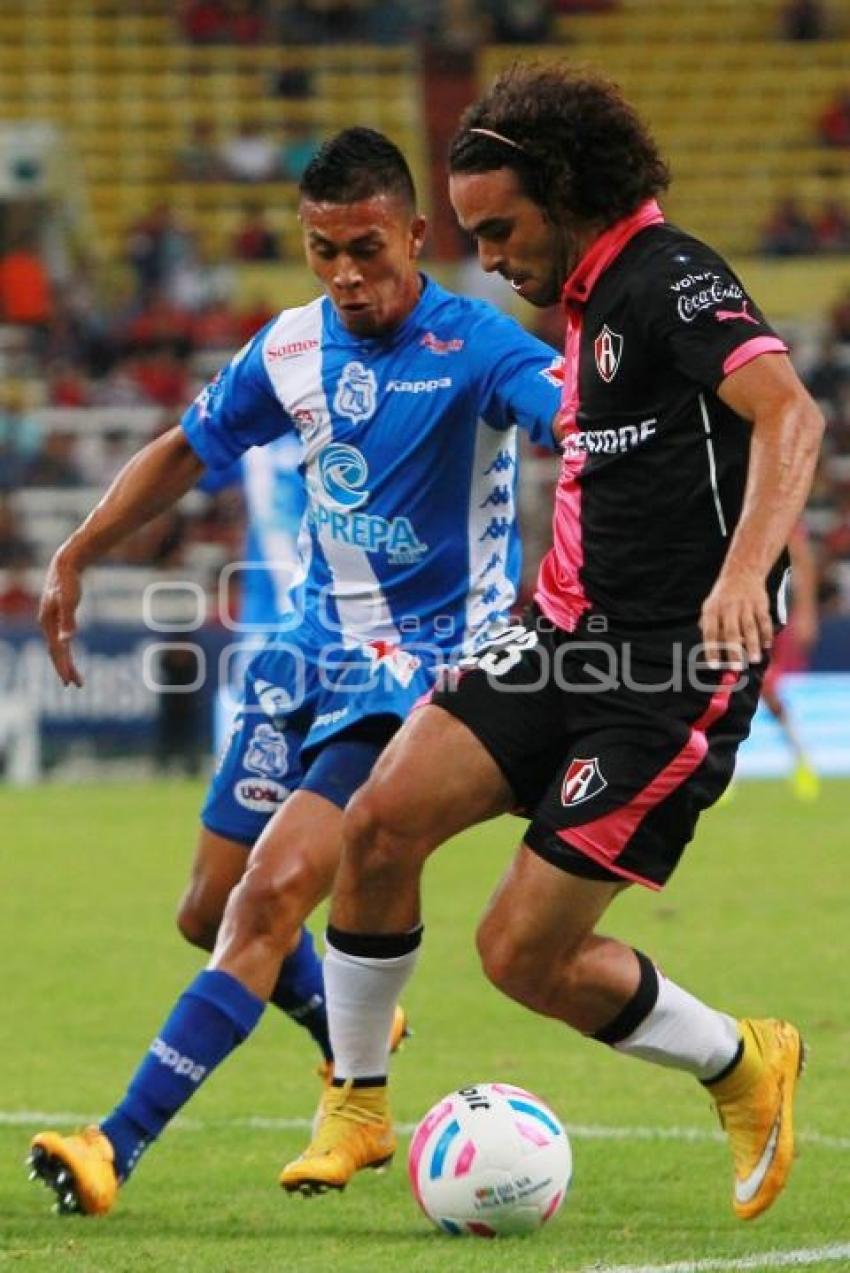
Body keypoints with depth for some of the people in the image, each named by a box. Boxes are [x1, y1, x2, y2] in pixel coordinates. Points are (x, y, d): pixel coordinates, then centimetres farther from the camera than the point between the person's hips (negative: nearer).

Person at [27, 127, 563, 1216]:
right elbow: (185, 450, 18)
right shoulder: (293, 348, 2)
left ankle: (122, 1144, -22)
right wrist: (73, 559, 14)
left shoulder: (475, 347, -16)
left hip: (423, 668, -7)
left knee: (274, 892, -20)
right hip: (312, 652, 7)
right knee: (211, 910, 11)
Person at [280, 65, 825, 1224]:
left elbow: (788, 412, -31)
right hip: (572, 635, 8)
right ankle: (357, 1106, 6)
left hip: (674, 673, -8)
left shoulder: (672, 280, -14)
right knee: (382, 820, -9)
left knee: (524, 953, -8)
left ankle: (742, 1066, 17)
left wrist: (744, 570, -46)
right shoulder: (592, 304, 15)